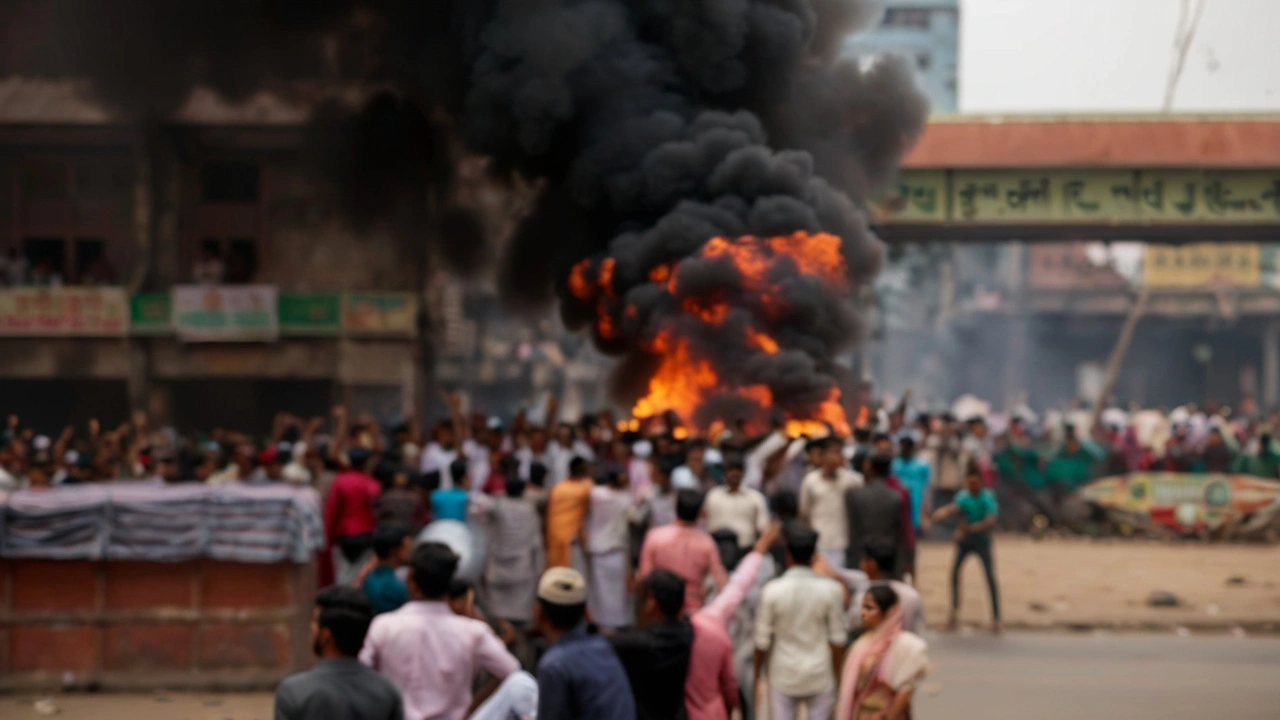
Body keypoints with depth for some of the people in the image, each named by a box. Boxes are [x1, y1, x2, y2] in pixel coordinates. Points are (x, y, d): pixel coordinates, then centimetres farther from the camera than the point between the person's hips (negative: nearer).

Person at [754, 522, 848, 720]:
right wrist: (836, 673, 10)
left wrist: (756, 674, 8)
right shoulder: (831, 590, -11)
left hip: (783, 676, 0)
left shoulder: (772, 590, -12)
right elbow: (837, 639, -4)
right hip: (820, 676, 0)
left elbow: (762, 640, -6)